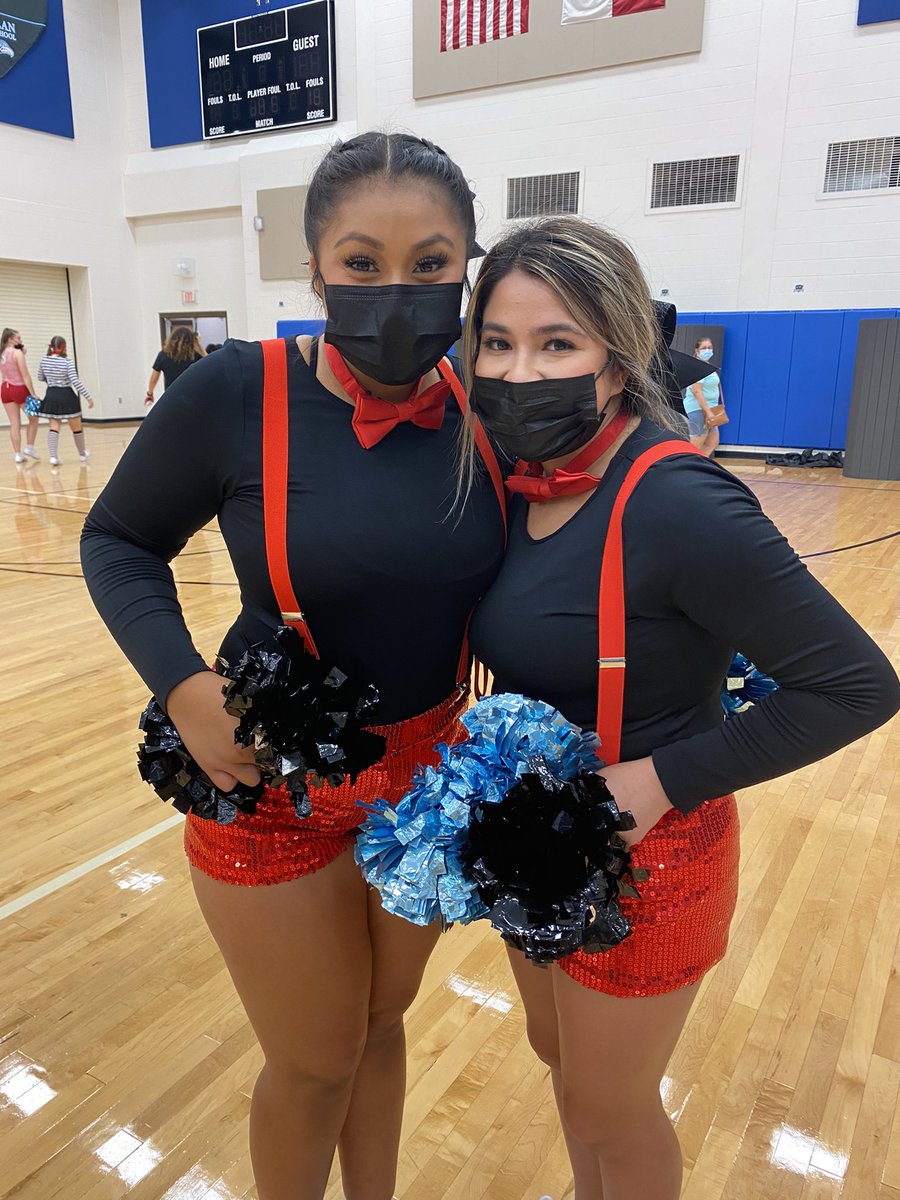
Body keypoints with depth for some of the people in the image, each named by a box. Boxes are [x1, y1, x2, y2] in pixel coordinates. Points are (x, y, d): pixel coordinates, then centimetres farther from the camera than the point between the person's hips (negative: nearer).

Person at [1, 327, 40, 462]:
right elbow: (25, 376, -16)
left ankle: (18, 454, 4)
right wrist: (33, 394, -16)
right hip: (20, 389, -6)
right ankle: (29, 447, 10)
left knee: (14, 424, 5)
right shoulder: (17, 352, -13)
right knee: (33, 419, 13)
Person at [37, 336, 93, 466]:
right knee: (76, 427, 14)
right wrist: (88, 397, -17)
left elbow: (40, 378, 12)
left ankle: (53, 456, -13)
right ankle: (82, 454, 31)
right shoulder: (68, 362, -15)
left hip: (51, 396, 4)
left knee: (54, 427, 4)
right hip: (67, 396, -4)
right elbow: (75, 381, -21)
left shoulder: (44, 360, -1)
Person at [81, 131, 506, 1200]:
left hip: (435, 776, 4)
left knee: (381, 1027, 25)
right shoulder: (235, 393, -18)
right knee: (314, 1067, 16)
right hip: (277, 786, -3)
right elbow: (118, 541, -5)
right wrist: (183, 687, -20)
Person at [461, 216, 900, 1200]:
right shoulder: (518, 486, -5)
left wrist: (664, 779, -25)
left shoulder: (676, 504, -28)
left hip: (641, 860, -7)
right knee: (559, 1058, 29)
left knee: (609, 1114, 18)